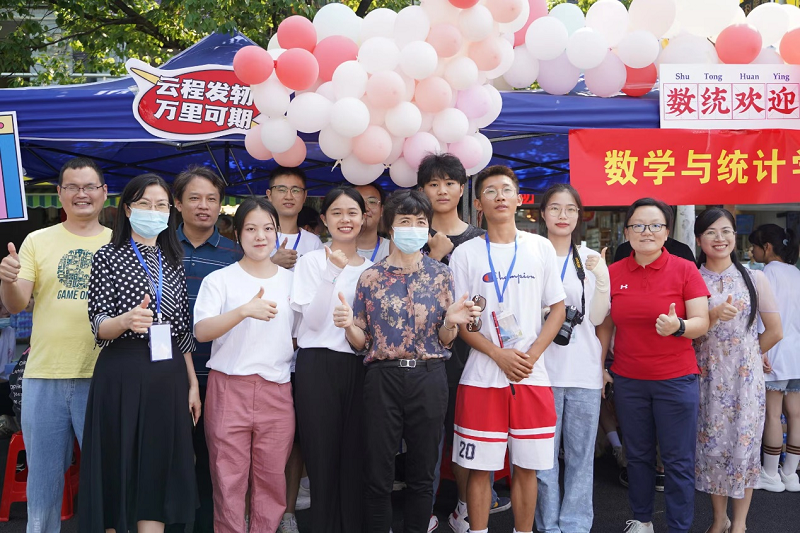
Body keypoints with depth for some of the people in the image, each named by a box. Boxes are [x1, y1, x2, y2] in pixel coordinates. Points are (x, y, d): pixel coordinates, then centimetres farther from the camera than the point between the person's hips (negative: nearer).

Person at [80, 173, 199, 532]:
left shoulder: (173, 262, 13)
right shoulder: (108, 257, 0)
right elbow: (99, 327, -7)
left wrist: (192, 384, 9)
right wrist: (127, 320, -28)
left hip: (168, 374, 4)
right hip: (122, 373, -3)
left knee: (159, 471, 5)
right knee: (118, 467, 2)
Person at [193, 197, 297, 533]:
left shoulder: (292, 281, 12)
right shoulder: (219, 280, 2)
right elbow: (201, 332, -13)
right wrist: (245, 310, -25)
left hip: (277, 391, 3)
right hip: (229, 388, -2)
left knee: (272, 480, 5)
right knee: (228, 479, 0)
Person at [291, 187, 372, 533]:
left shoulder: (371, 268, 12)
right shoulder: (310, 261, 2)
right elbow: (312, 320, -9)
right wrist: (333, 273, -17)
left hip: (359, 366, 3)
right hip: (318, 365, -3)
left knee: (355, 456, 5)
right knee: (323, 456, 1)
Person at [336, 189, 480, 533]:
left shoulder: (441, 275, 5)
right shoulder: (370, 277, 3)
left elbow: (444, 341, 7)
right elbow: (363, 342, 6)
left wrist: (451, 322, -14)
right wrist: (349, 325, -15)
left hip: (429, 379, 1)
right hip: (382, 379, 0)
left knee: (422, 474, 10)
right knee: (377, 475, 4)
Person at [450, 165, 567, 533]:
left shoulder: (541, 248, 6)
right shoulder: (466, 253, 2)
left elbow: (557, 308, 7)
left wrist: (532, 355, -7)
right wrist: (500, 355, -12)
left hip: (532, 376, 1)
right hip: (482, 377, -1)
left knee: (527, 466, 8)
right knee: (480, 467, 4)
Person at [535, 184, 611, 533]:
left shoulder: (592, 259, 7)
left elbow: (597, 317, 2)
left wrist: (601, 279, -12)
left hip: (584, 371, 2)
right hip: (542, 369, -1)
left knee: (581, 454, 7)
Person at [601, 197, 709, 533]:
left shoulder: (685, 270, -4)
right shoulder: (613, 273, 3)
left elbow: (702, 323, -7)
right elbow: (606, 325, 11)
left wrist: (679, 326, -27)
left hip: (676, 379, -2)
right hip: (628, 380, 3)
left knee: (678, 461, 3)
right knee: (638, 455, 15)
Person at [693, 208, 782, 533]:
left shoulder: (754, 279, -1)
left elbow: (774, 331, 6)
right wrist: (713, 315, -20)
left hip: (746, 377, 0)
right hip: (707, 377, 1)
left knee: (743, 445, 3)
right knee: (711, 445, 5)